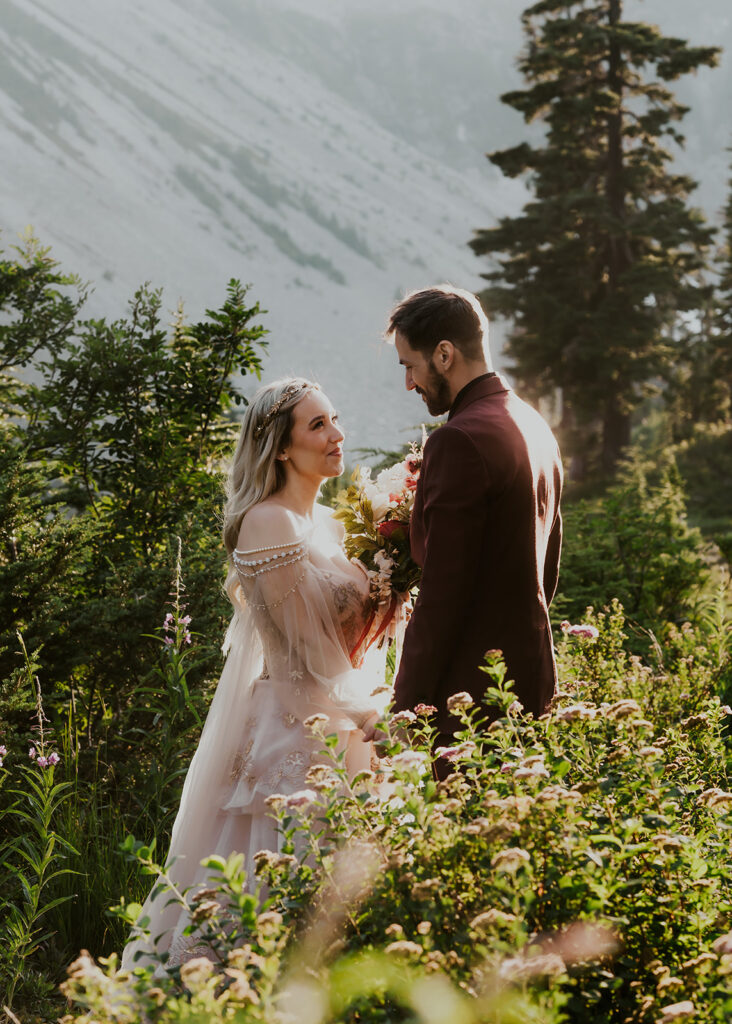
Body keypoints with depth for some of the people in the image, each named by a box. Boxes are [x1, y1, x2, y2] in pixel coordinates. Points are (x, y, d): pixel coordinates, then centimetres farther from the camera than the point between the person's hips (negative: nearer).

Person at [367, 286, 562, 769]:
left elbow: (444, 590, -20)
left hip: (474, 688, -10)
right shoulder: (535, 426, 13)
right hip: (532, 672, 10)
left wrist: (406, 708, -14)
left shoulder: (459, 442, -17)